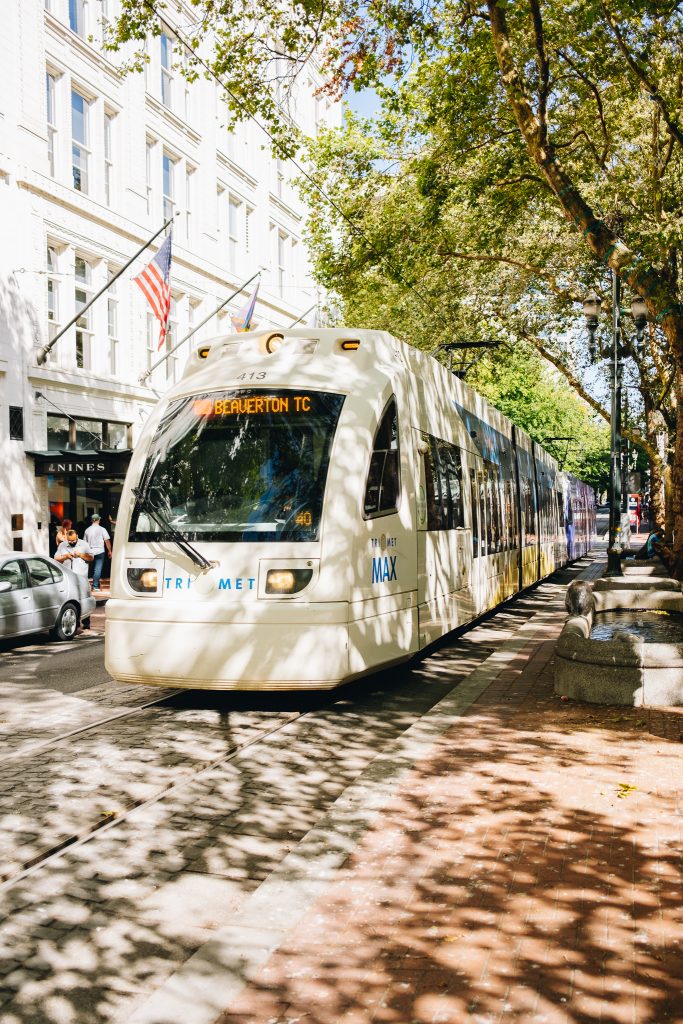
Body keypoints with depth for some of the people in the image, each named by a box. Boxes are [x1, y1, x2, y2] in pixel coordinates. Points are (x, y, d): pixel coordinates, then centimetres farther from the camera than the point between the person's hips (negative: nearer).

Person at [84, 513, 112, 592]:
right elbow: (107, 541, -6)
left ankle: (96, 585, 22)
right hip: (99, 551, -4)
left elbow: (85, 542, 12)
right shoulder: (102, 529, -6)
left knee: (94, 569, 16)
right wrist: (109, 551, 3)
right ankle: (95, 586, -9)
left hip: (91, 552, 4)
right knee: (98, 569, -4)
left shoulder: (87, 530, 6)